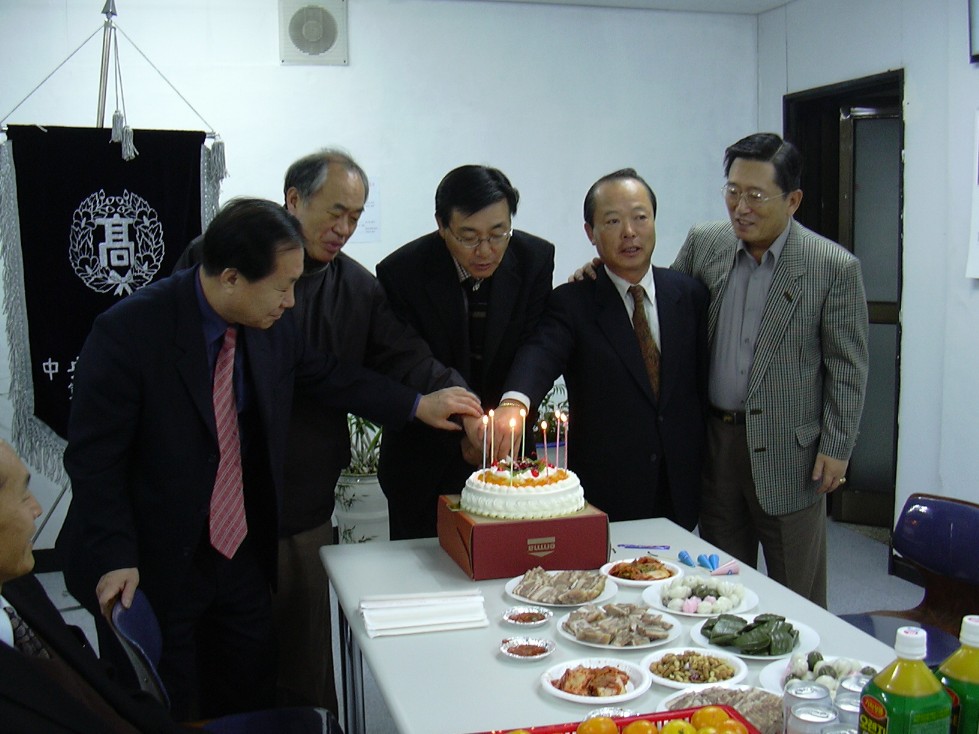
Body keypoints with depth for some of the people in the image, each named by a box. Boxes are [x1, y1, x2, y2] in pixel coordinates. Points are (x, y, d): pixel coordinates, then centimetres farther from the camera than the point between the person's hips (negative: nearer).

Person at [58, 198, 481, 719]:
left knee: (251, 696, 19)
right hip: (154, 566, -5)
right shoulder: (128, 332, -22)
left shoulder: (272, 324, -7)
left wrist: (417, 406, 7)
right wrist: (115, 559, -22)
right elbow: (94, 458, -16)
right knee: (165, 714, 12)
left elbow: (324, 376, 11)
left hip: (243, 556, 5)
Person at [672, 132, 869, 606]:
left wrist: (836, 448, -8)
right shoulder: (703, 243, 1)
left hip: (787, 452, -3)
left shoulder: (835, 268, -10)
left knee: (797, 599, 9)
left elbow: (847, 370, -6)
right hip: (714, 442, 4)